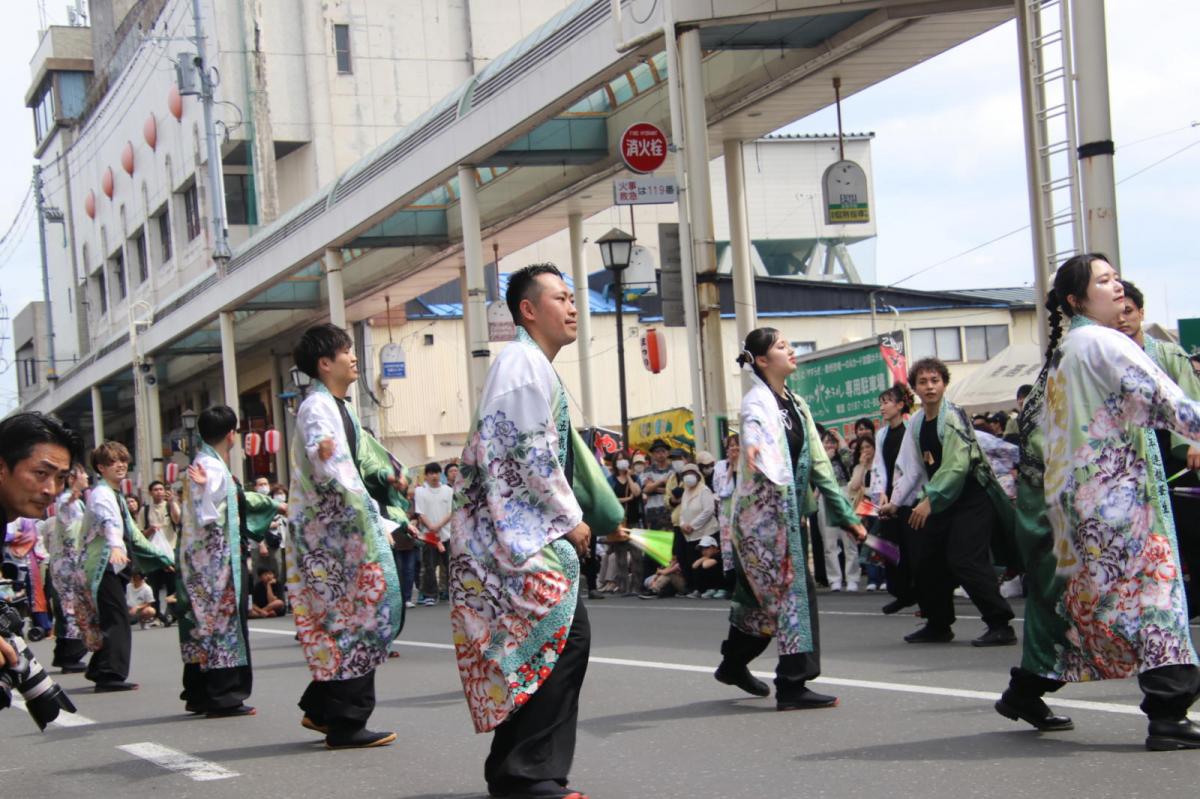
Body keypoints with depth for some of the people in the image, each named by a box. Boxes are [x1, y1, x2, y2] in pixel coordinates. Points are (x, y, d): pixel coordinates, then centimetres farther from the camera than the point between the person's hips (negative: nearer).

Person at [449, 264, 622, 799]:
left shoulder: (530, 365, 22)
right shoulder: (526, 364, -11)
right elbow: (532, 454, -18)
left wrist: (579, 516, 17)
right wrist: (572, 519, -11)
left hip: (526, 530, 11)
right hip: (524, 533, -11)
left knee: (533, 647, 12)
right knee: (562, 635, -14)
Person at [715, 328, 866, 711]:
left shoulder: (796, 405, 15)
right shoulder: (757, 400, -12)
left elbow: (819, 462, 17)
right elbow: (754, 423, -38)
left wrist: (846, 514, 15)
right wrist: (752, 445, -63)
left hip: (789, 511, 9)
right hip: (763, 511, -9)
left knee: (761, 593, 17)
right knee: (795, 590, -11)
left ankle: (734, 664, 33)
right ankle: (792, 684, -8)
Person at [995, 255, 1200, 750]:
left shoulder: (1061, 352, 17)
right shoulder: (1103, 342, -10)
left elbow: (1034, 423, 22)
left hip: (1072, 495, 9)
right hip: (1114, 492, -9)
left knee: (1074, 593, 17)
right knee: (1150, 583, -11)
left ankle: (1026, 691, 25)